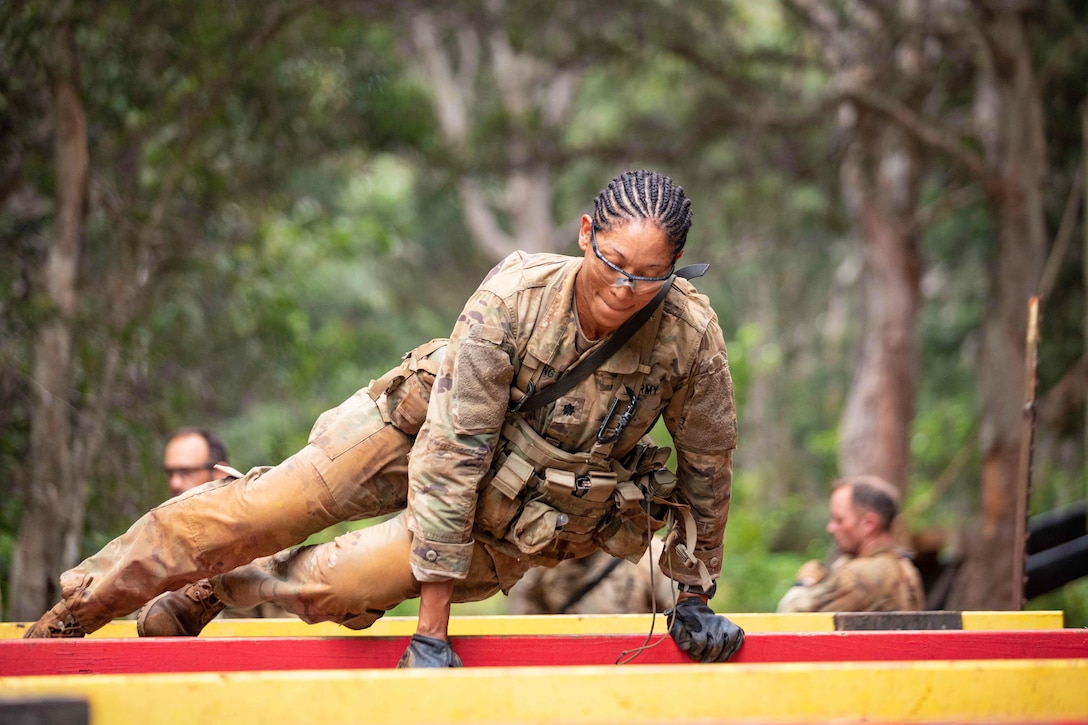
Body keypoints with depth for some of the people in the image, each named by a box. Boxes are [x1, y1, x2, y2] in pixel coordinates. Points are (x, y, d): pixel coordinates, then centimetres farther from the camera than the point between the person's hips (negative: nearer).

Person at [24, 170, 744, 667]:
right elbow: (452, 452, -30)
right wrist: (432, 629, -30)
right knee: (252, 511, -5)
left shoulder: (690, 335, -29)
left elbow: (709, 464, -10)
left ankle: (209, 590, 11)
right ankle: (73, 612, 13)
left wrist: (695, 597, 0)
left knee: (339, 584, -19)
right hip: (431, 429, 0)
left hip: (529, 514, 0)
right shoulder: (513, 300, -31)